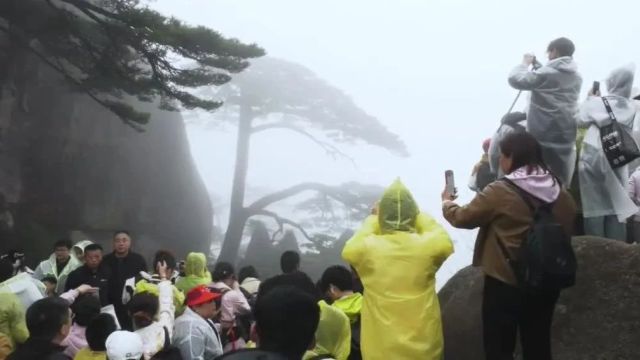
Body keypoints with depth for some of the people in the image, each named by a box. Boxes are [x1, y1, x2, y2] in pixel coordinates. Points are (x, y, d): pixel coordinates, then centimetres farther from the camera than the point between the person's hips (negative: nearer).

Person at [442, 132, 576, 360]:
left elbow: (463, 218, -4)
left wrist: (447, 202, 16)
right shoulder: (562, 194, 0)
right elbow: (566, 234, 12)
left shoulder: (500, 192, -15)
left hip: (505, 284, -5)